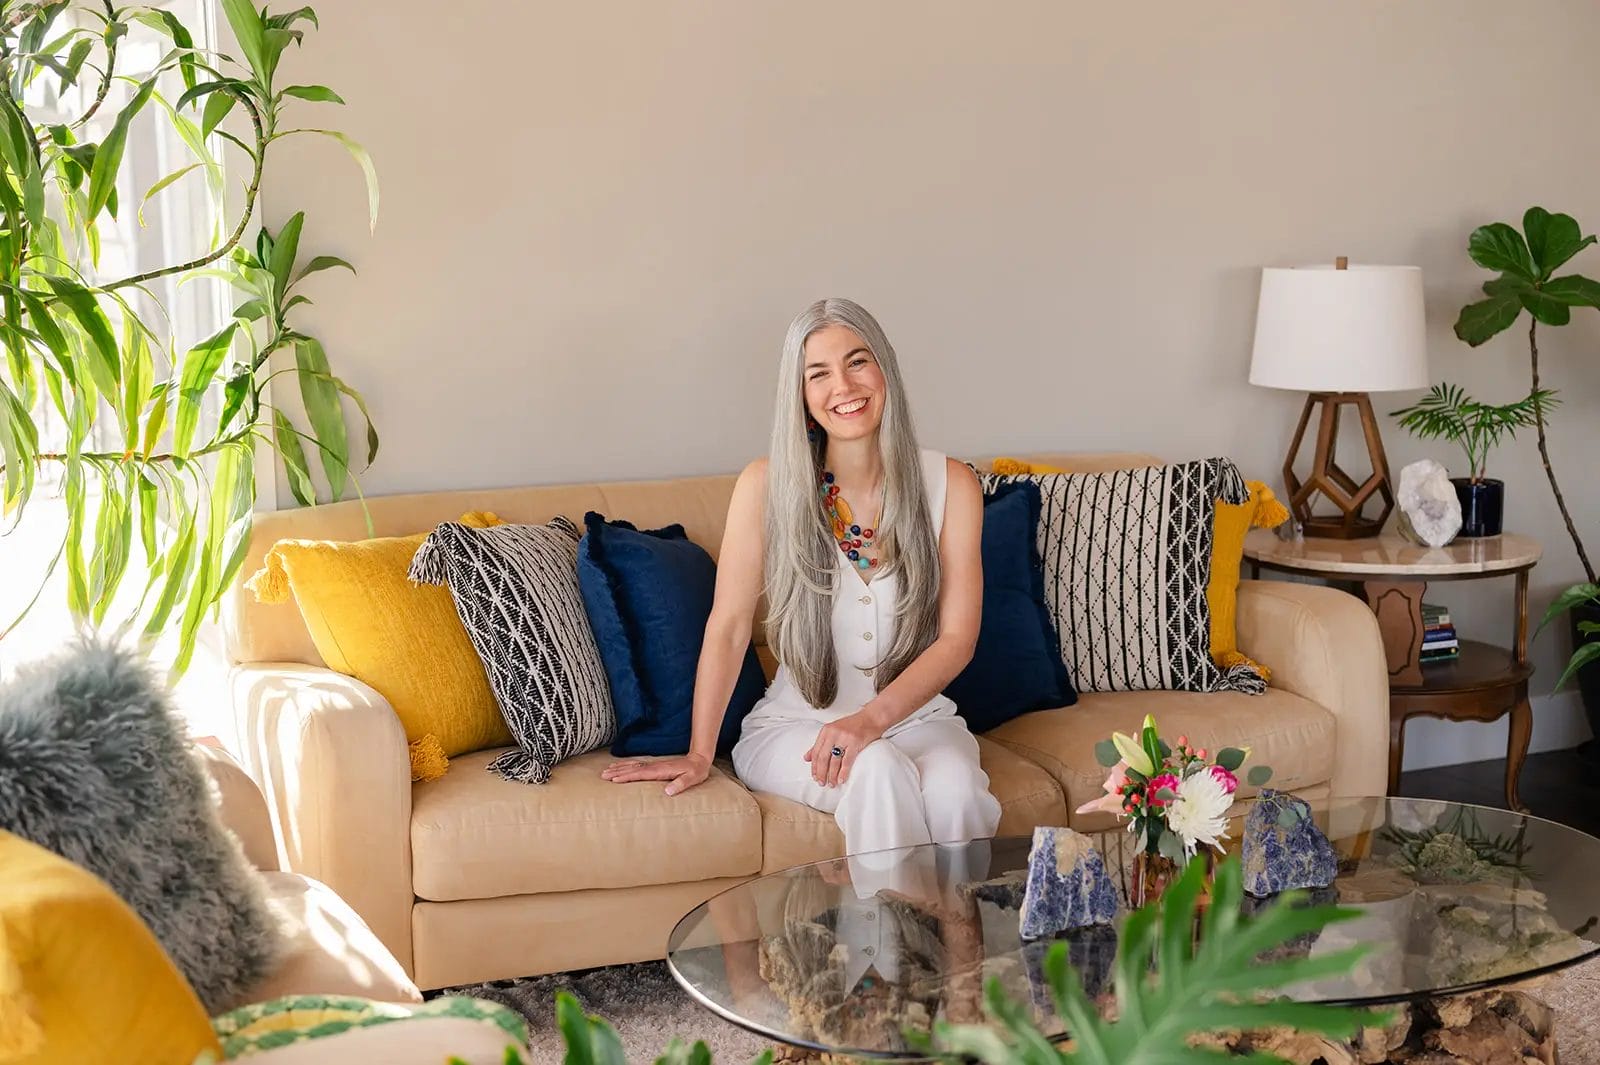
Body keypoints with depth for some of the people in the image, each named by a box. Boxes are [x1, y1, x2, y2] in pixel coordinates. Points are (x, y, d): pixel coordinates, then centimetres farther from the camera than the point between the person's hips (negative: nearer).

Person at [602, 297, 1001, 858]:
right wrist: (699, 754, -8)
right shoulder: (768, 485, -6)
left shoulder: (949, 485, -2)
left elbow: (956, 638, -5)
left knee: (955, 789, -32)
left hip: (914, 715, 1)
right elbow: (728, 625, -5)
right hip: (793, 726, -1)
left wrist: (872, 717, -20)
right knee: (877, 769, -34)